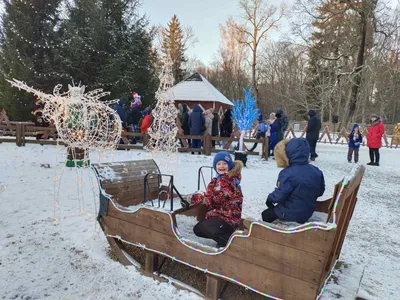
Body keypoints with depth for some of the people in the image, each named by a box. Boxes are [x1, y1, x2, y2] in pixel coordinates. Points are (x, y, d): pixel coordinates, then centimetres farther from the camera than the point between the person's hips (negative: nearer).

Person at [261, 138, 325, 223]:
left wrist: (270, 198, -2)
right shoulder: (316, 171, -5)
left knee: (265, 215, 15)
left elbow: (278, 196, -23)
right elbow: (320, 191, 8)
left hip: (290, 214, -7)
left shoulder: (287, 174, -27)